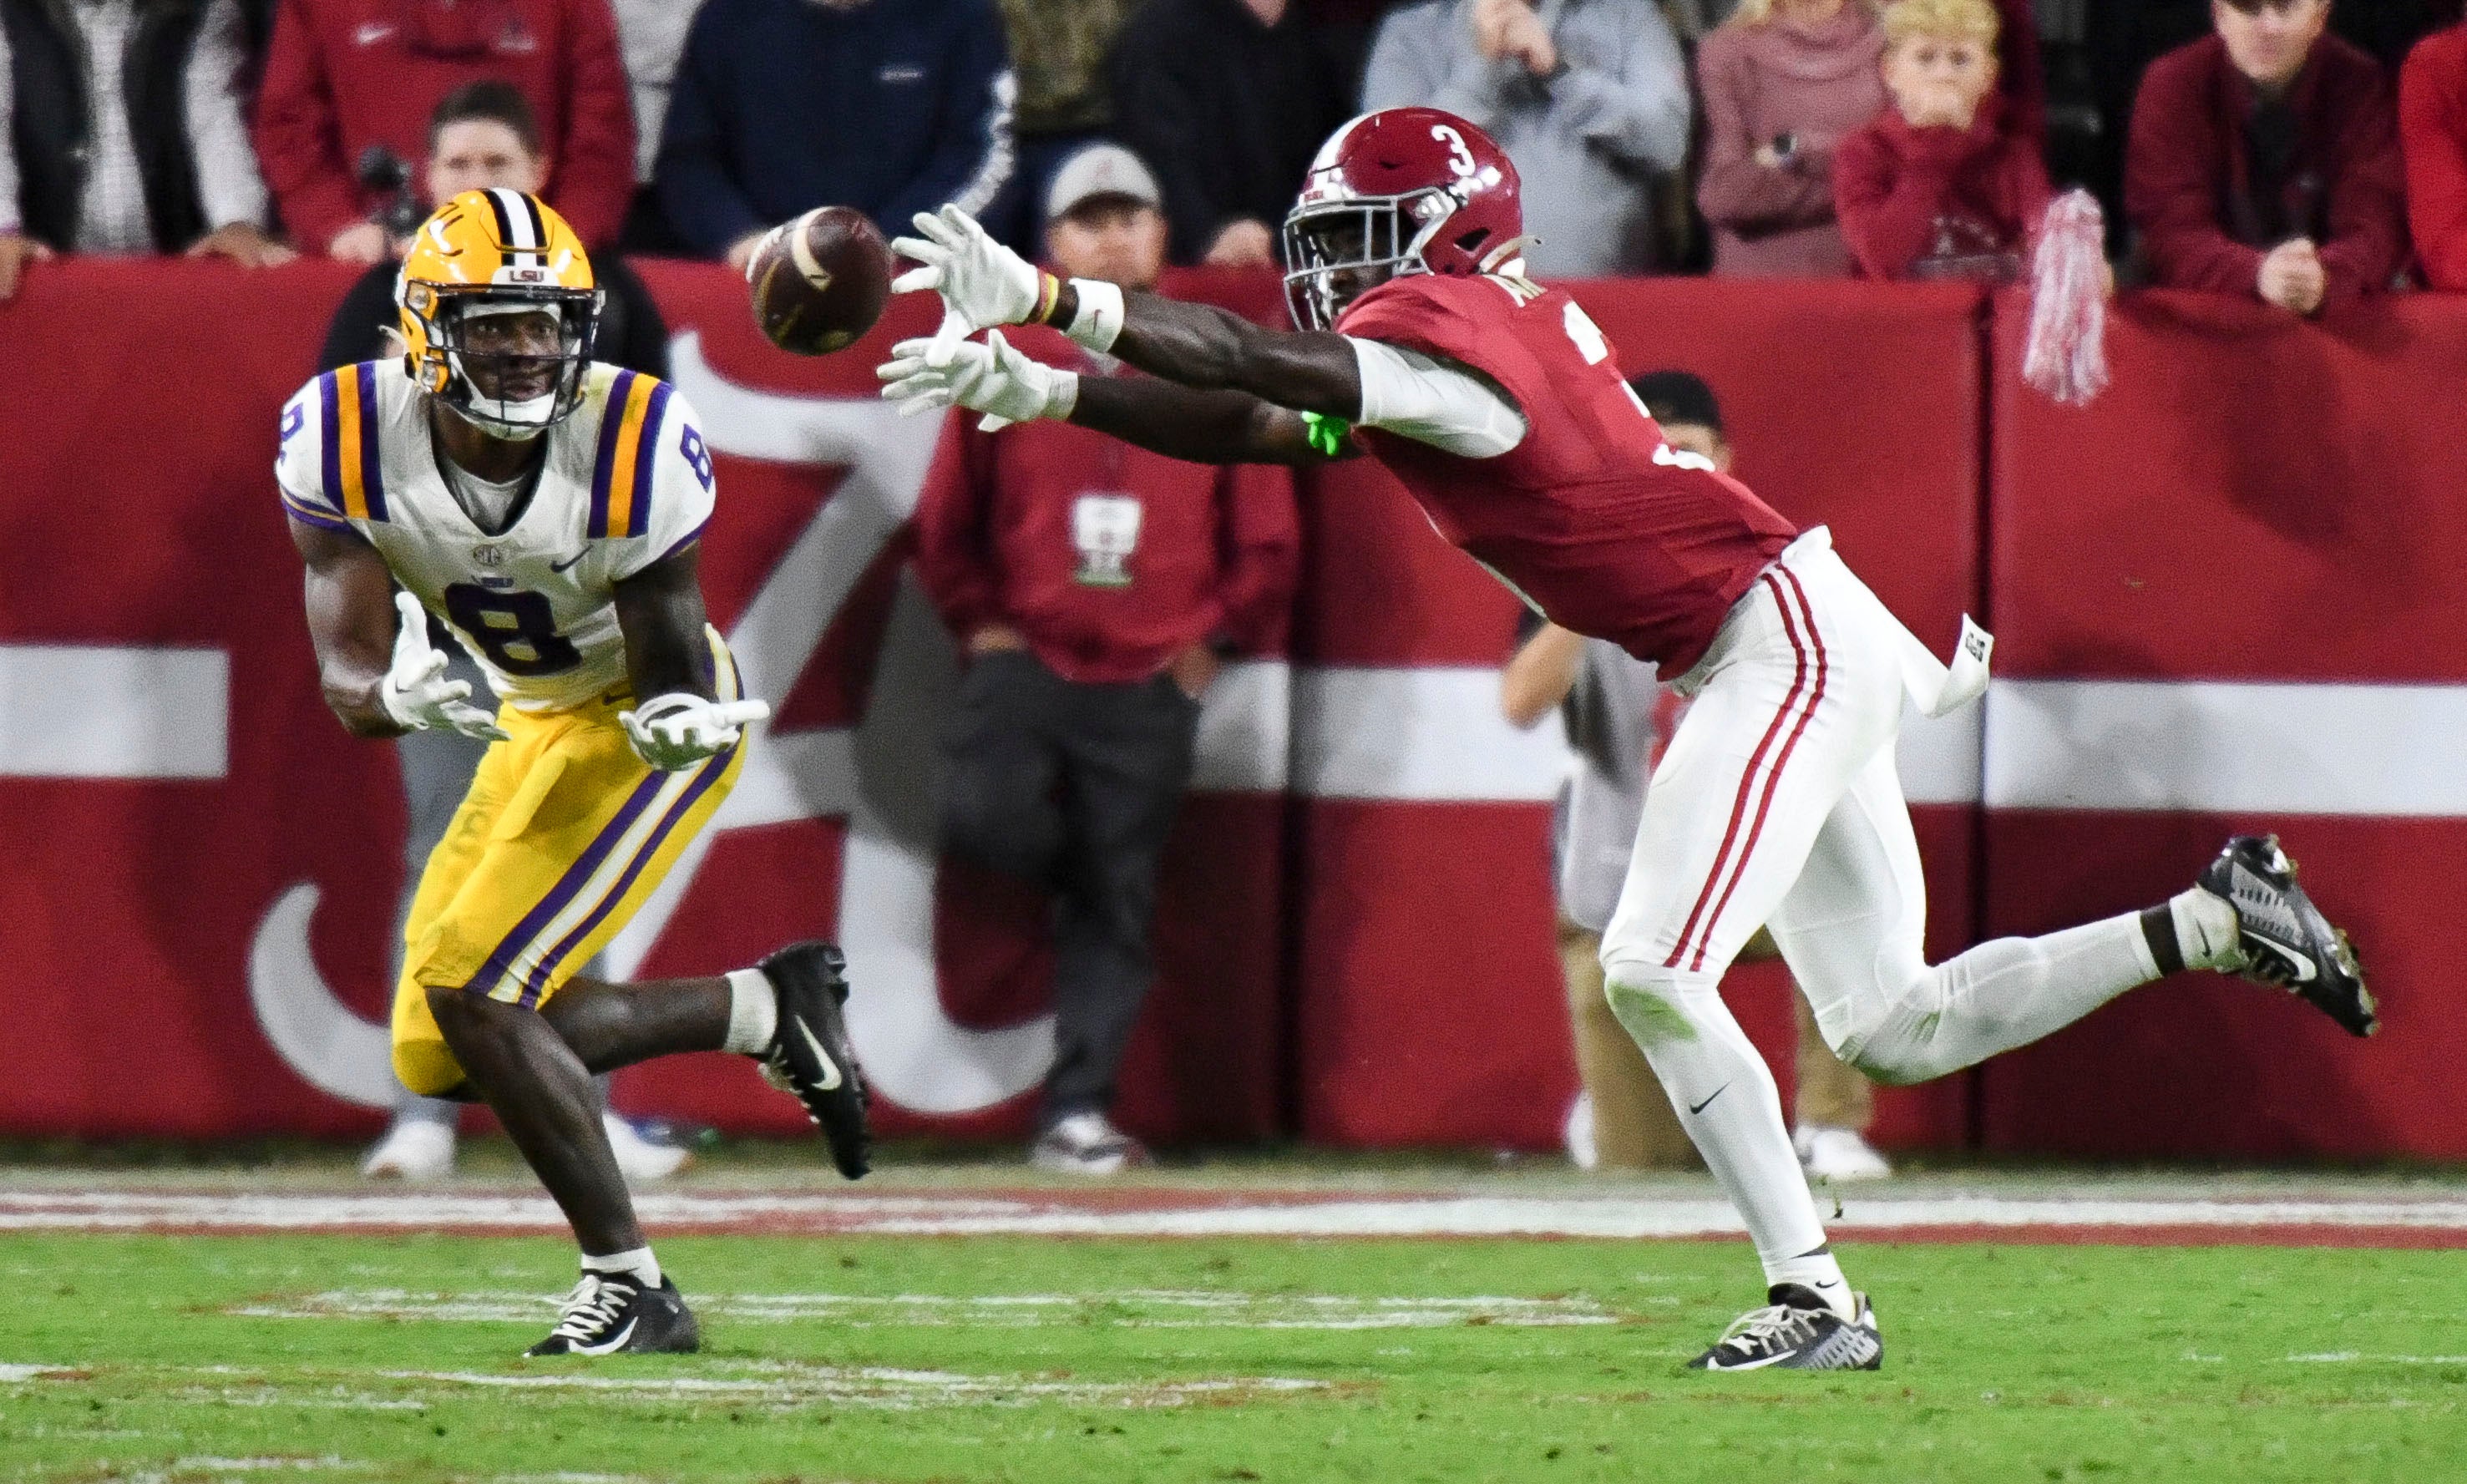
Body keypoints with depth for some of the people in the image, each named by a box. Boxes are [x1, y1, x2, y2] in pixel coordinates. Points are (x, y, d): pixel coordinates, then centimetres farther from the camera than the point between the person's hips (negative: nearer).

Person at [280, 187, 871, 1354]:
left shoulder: (636, 445, -28)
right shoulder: (348, 442, -19)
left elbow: (670, 673, -21)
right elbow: (345, 677, -22)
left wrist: (683, 722, -44)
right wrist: (398, 698, -45)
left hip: (648, 714, -6)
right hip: (539, 722, 6)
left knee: (472, 991, -20)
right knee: (440, 1061, 6)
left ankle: (629, 1289, -8)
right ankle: (769, 1009, 19)